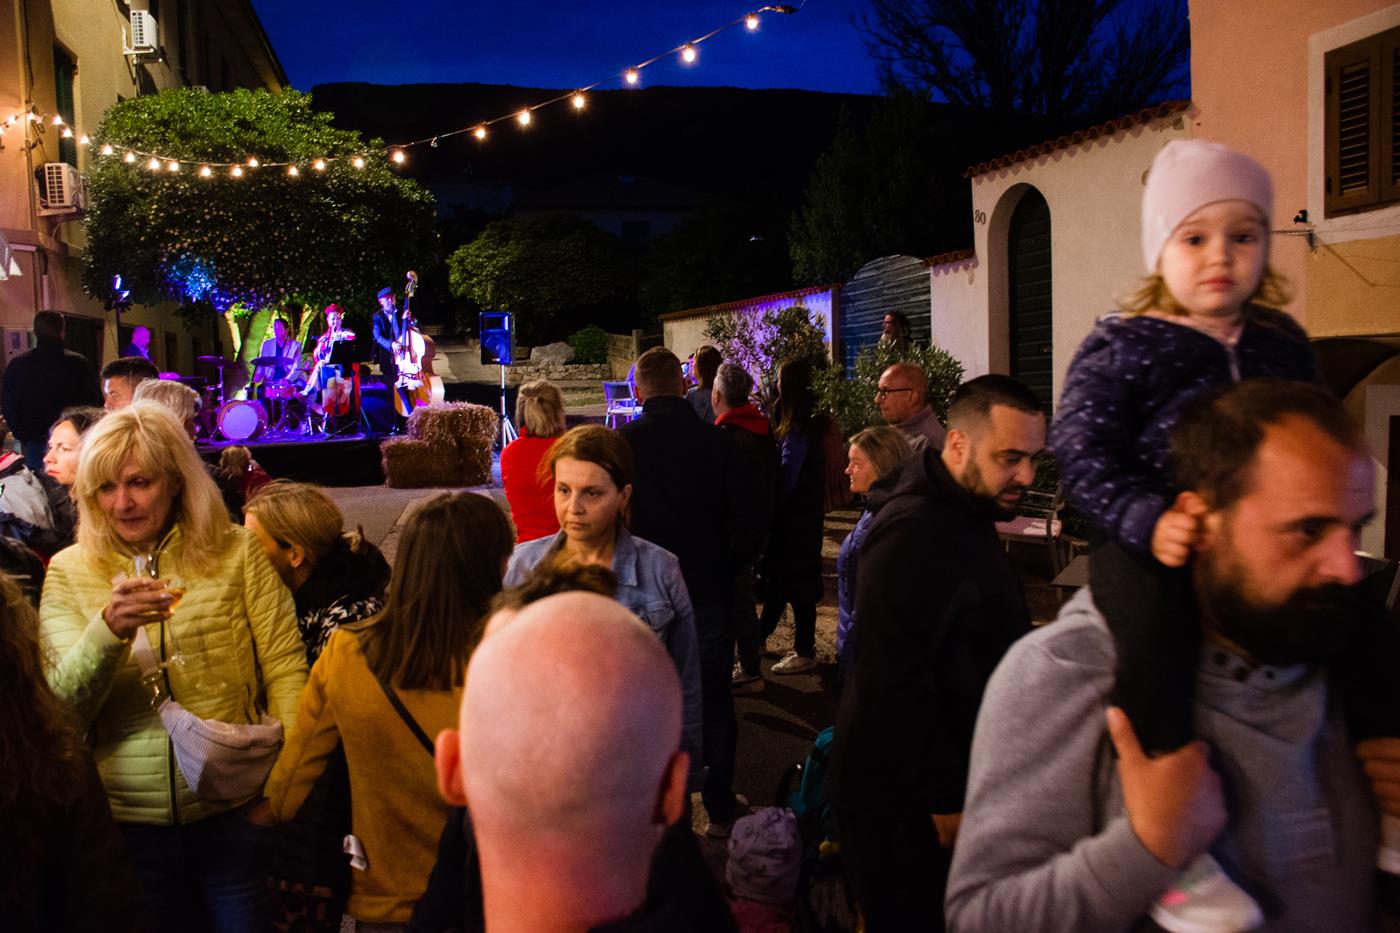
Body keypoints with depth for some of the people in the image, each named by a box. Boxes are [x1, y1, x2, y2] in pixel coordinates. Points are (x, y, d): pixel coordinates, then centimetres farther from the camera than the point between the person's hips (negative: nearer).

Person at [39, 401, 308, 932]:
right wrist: (109, 628, -24)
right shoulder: (70, 571, 2)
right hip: (126, 822, 1)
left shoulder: (236, 553, -1)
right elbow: (64, 707, -6)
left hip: (231, 813, -1)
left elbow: (284, 669, -1)